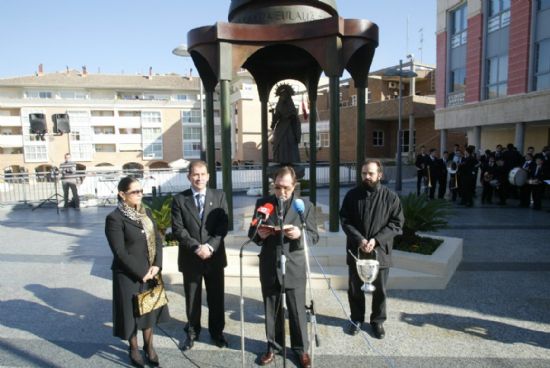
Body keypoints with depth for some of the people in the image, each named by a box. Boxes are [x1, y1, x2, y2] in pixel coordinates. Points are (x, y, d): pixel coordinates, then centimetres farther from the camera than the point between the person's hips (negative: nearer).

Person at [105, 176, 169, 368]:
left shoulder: (146, 212, 4)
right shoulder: (115, 218, -15)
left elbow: (158, 239, 3)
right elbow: (120, 252, -18)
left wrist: (156, 265, -9)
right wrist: (141, 272, -17)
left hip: (151, 271, 6)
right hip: (129, 275, -6)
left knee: (150, 309, 17)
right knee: (132, 311, 10)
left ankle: (149, 346, 37)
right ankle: (133, 349, 34)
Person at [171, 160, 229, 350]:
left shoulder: (219, 196, 1)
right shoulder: (179, 199, -2)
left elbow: (224, 225, -5)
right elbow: (178, 229, -8)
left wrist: (210, 246, -17)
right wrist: (196, 247, -18)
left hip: (215, 256, 1)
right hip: (190, 258, -1)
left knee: (216, 298, 13)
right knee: (192, 298, 13)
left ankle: (217, 331, 32)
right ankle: (192, 332, 33)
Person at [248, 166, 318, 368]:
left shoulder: (306, 205, -4)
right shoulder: (262, 203, 1)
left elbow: (314, 236, -3)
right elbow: (251, 232, 6)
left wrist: (300, 234, -24)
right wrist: (259, 233, -18)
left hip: (294, 266, -2)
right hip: (269, 266, 2)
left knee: (297, 310, 10)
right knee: (271, 310, 16)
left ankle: (301, 348, 30)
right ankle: (273, 346, 36)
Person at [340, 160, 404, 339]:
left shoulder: (390, 197, -5)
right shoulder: (352, 195, -2)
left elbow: (397, 223, -6)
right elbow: (345, 220, -3)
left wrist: (376, 240, -17)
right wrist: (359, 239, -16)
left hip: (380, 251, -1)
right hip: (356, 250, 1)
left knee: (379, 290, 13)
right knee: (355, 289, 14)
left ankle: (378, 321, 33)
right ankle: (356, 319, 33)